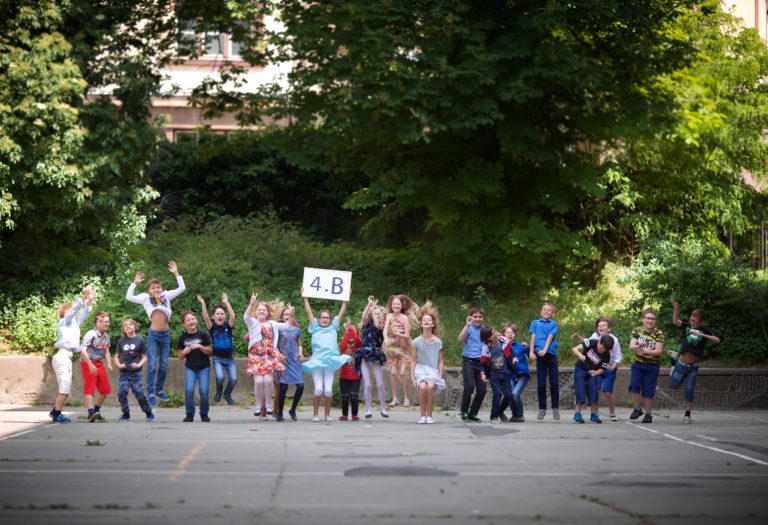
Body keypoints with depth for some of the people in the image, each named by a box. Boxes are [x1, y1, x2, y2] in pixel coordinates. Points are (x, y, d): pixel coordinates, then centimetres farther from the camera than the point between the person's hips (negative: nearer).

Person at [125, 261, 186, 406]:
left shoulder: (166, 296, 10)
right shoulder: (146, 298, 4)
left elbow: (181, 288, 10)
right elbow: (129, 297, -2)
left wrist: (176, 273, 5)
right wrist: (135, 283, -9)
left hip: (166, 334, 3)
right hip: (153, 334, -3)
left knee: (164, 365, 10)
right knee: (152, 365, -5)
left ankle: (159, 389, 24)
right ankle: (150, 393, -1)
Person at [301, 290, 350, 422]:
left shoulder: (333, 327, 15)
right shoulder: (315, 327, 12)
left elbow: (341, 313, 15)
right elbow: (309, 312, 9)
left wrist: (346, 299, 11)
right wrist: (305, 297, 5)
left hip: (330, 362, 1)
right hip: (316, 361, -1)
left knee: (328, 390, -6)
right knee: (318, 389, -11)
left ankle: (327, 414, 11)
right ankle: (315, 414, 4)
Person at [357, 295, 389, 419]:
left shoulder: (381, 327, 6)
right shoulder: (366, 325, 7)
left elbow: (376, 324, -15)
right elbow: (363, 317, -13)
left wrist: (373, 307, -11)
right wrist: (370, 304, -18)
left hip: (376, 357, 0)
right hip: (365, 357, 0)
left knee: (380, 384, -1)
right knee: (367, 385, -3)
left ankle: (383, 409, 10)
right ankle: (368, 410, 1)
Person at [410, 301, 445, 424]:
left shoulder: (438, 342, 5)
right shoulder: (417, 342, 3)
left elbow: (440, 361, 10)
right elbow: (413, 360, 6)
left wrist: (440, 376, 2)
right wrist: (412, 376, -2)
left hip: (433, 370, 1)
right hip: (420, 369, -1)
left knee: (431, 386, -31)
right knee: (422, 387, -31)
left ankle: (429, 415, -15)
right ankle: (422, 415, -15)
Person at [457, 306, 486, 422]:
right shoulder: (469, 328, -2)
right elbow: (460, 339, -20)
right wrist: (468, 325, -23)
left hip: (481, 362, 5)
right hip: (469, 360, -5)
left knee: (482, 389, 1)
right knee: (469, 386, -16)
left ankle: (472, 413, 14)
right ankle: (464, 411, 0)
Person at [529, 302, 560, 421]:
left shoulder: (554, 324, 10)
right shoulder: (535, 323, 14)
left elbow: (550, 337, -3)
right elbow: (533, 337, 6)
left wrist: (545, 350, -16)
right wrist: (531, 352, -6)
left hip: (551, 354, -1)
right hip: (540, 355, 1)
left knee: (554, 383, -1)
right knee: (541, 383, 2)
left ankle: (555, 409, 5)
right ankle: (542, 409, 10)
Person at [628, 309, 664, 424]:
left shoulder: (658, 333, -6)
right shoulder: (637, 331, 2)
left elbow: (658, 351, -14)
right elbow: (631, 346, -9)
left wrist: (644, 351, -28)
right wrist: (638, 346, -31)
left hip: (652, 366, -2)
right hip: (638, 364, 2)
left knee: (648, 391, 1)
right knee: (634, 386, -12)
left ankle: (648, 414, 15)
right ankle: (637, 409, 7)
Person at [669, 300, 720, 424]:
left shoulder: (704, 331, -9)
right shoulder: (686, 326, -8)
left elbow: (717, 340, -22)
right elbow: (675, 321, -25)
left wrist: (702, 335, -33)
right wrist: (676, 308, -43)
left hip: (693, 367, -1)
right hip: (681, 364, 1)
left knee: (689, 390, -1)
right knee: (673, 385, 6)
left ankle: (687, 415, 11)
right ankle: (673, 369, 39)